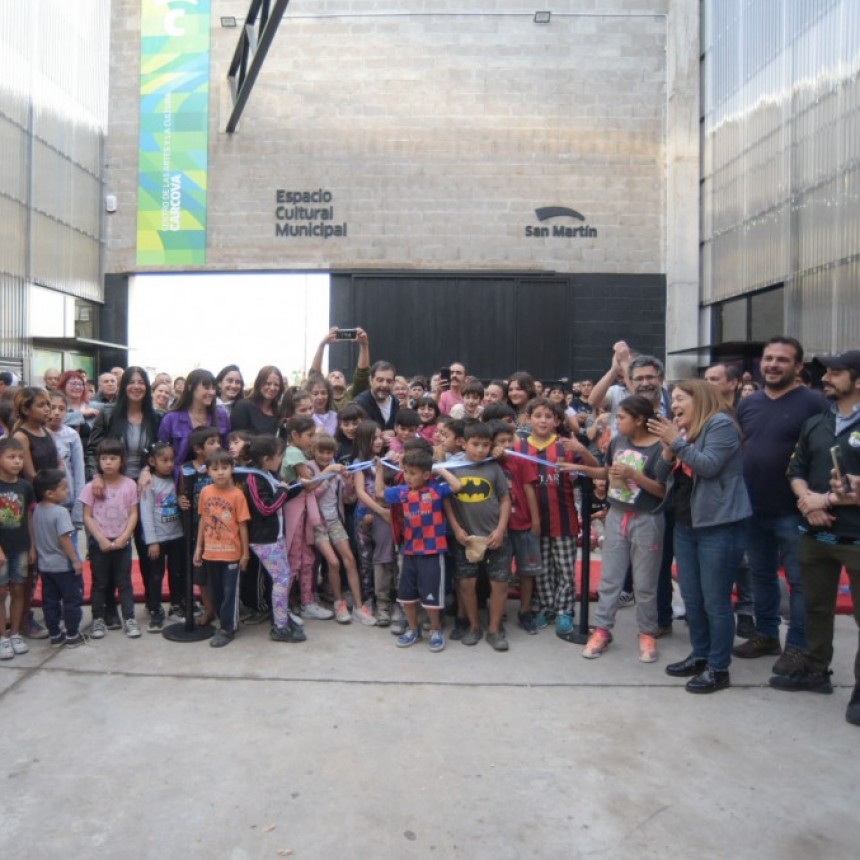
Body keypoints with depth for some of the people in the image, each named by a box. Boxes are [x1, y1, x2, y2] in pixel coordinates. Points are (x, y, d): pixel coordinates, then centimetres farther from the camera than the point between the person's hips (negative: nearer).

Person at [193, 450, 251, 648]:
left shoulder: (237, 494, -13)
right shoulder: (205, 492, -1)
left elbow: (242, 525, -9)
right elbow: (203, 520, 8)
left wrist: (245, 552, -6)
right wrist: (198, 547, 8)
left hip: (231, 553, -5)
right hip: (210, 552, 5)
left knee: (229, 592, 5)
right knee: (215, 591, 16)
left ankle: (227, 628, 17)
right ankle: (228, 622, 32)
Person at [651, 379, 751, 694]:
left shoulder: (721, 424, -9)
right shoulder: (683, 430, 12)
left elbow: (709, 466, -21)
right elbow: (662, 476, 10)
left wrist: (677, 442, -17)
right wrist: (668, 448, -7)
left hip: (717, 525, -8)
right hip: (685, 524, 8)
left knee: (715, 601, 0)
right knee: (691, 598, 15)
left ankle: (719, 668, 11)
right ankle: (700, 656, 29)